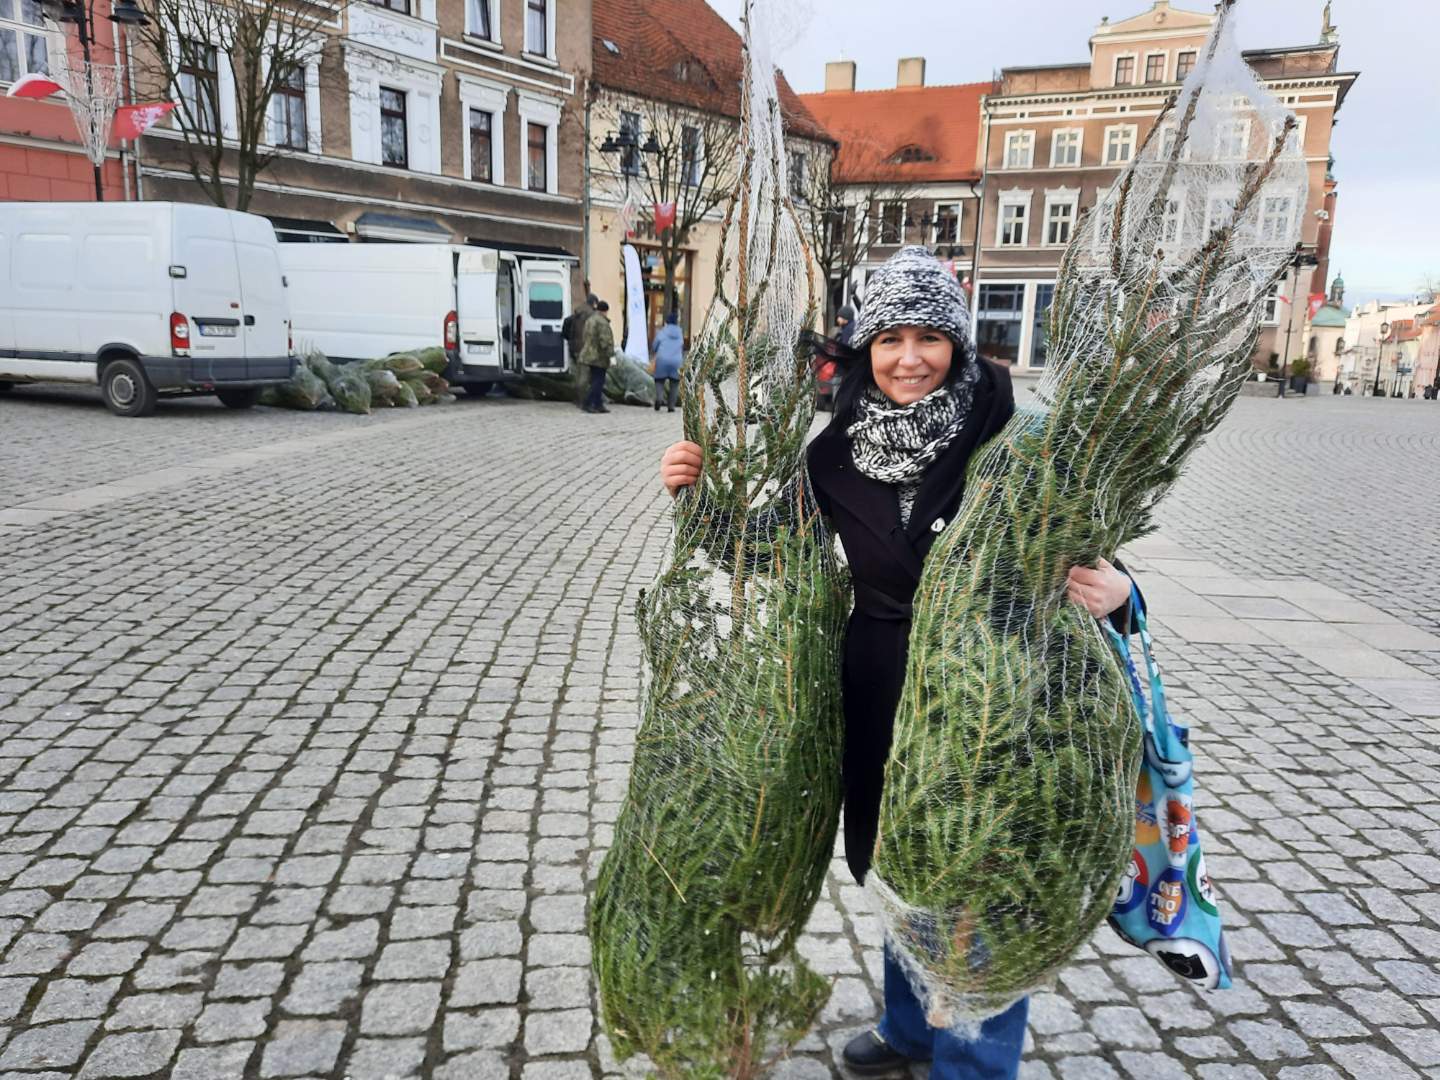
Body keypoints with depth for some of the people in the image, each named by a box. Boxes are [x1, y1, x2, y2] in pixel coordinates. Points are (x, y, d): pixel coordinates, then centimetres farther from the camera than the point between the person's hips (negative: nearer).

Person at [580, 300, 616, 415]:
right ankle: (587, 404, -7)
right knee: (598, 381, -5)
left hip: (591, 355, 10)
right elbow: (605, 340, -22)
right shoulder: (602, 322, -16)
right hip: (599, 356, -10)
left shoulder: (590, 320, 15)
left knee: (596, 381, 12)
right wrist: (611, 354, -18)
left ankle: (598, 405, 12)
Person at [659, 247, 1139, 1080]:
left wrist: (1111, 591, -35)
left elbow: (1081, 552, -13)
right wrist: (699, 486, -8)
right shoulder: (839, 450, -6)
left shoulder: (1009, 441, -16)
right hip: (882, 692, 4)